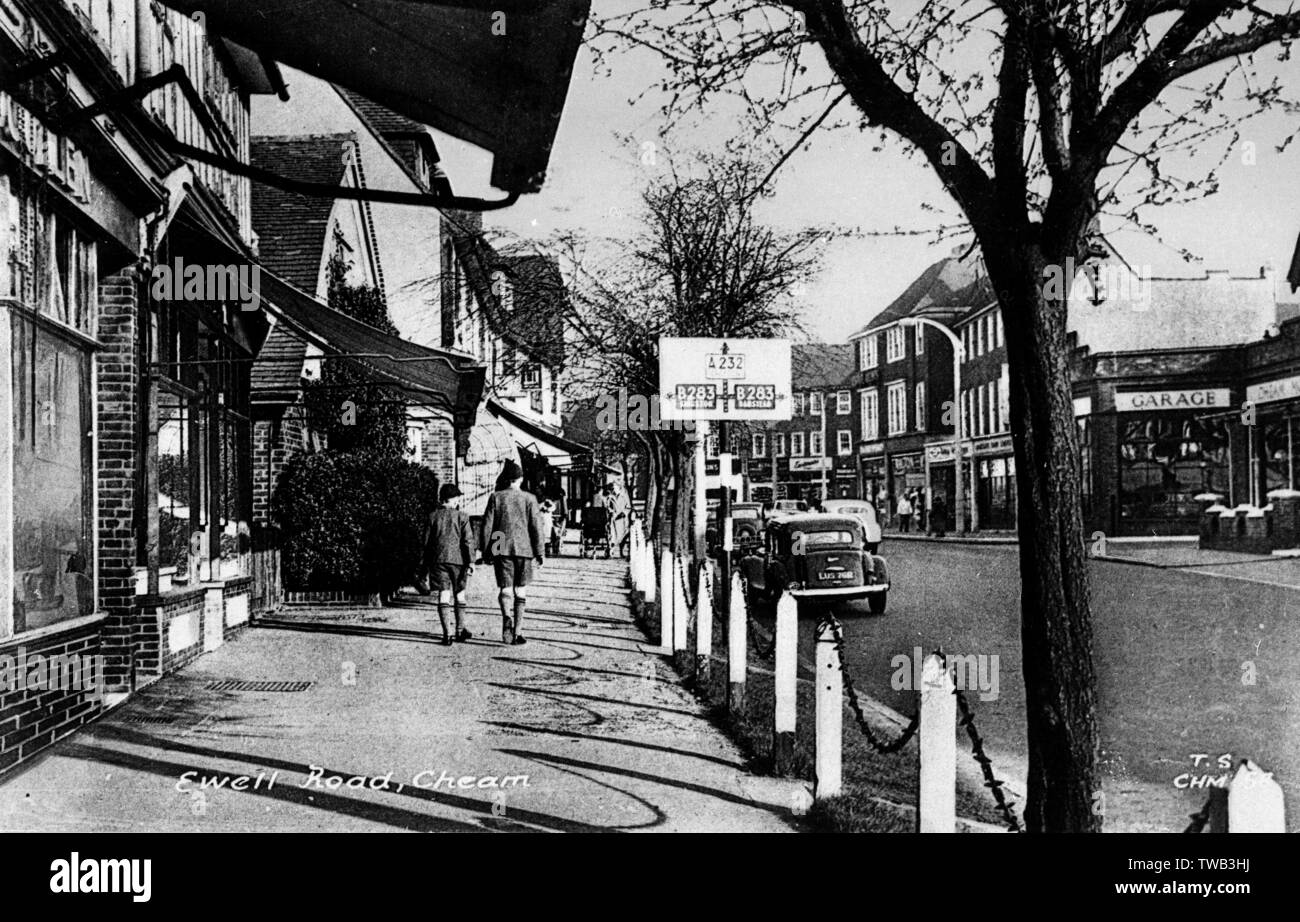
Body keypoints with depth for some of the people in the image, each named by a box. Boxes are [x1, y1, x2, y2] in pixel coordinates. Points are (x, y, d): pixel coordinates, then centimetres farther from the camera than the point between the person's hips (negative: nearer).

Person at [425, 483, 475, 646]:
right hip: (458, 559, -1)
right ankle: (460, 630, 19)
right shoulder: (461, 517, -1)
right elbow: (468, 540, -6)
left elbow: (427, 541, 8)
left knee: (443, 595, -2)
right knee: (459, 594, 13)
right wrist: (471, 561, -6)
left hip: (438, 559, 1)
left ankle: (446, 633, -8)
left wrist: (426, 562, 15)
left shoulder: (432, 516, 6)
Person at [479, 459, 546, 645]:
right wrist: (540, 552, 4)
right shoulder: (529, 499, -1)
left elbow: (487, 526, 1)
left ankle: (507, 618, -29)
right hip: (524, 550, 0)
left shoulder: (496, 498, 0)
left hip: (501, 549, 0)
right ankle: (517, 632, 13)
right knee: (520, 591, 10)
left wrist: (486, 551, 10)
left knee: (505, 589, 0)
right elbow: (537, 527, -2)